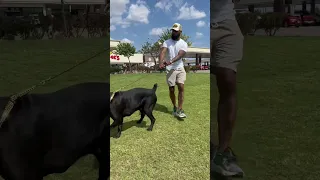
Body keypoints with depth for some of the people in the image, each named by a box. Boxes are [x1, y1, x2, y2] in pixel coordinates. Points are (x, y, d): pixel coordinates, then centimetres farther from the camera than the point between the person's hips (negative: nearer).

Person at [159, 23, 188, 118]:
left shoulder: (183, 44, -1)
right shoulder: (166, 42, 1)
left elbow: (180, 55, -18)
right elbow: (162, 52, -18)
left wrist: (170, 61, -37)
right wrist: (161, 62, -40)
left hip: (180, 68, 0)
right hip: (170, 69, 1)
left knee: (181, 87, -14)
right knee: (171, 89, 5)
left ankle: (179, 110, -8)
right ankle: (174, 107, 25)